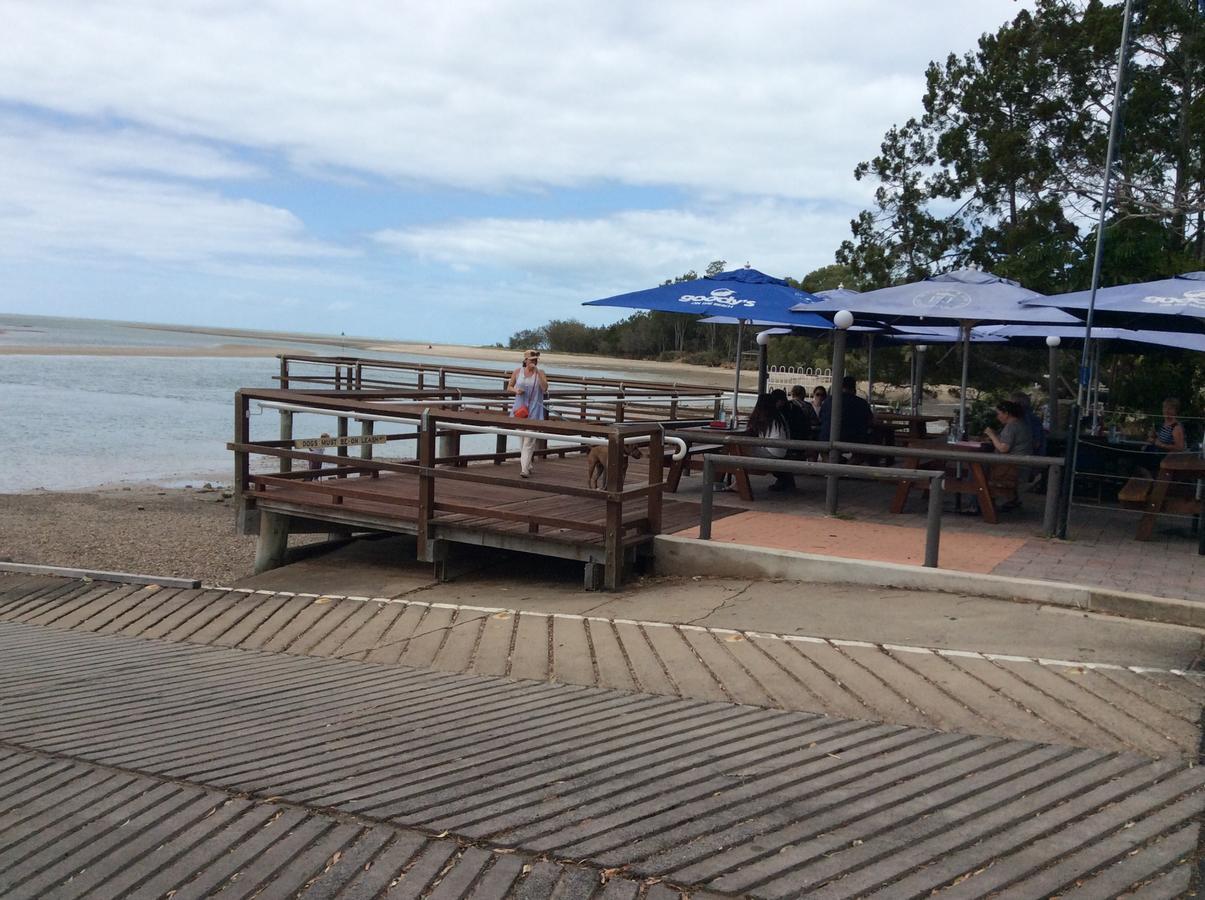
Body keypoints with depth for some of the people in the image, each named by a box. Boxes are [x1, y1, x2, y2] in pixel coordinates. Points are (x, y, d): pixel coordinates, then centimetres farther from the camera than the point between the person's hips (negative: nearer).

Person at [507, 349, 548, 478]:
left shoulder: (540, 373, 0)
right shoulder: (517, 372, 5)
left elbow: (545, 388, -14)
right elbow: (509, 387, 14)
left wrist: (537, 372, -18)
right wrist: (516, 391, -8)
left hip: (534, 410, -3)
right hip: (520, 408, 3)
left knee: (529, 440, -11)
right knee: (521, 438, 11)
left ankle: (525, 469, -15)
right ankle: (527, 464, 26)